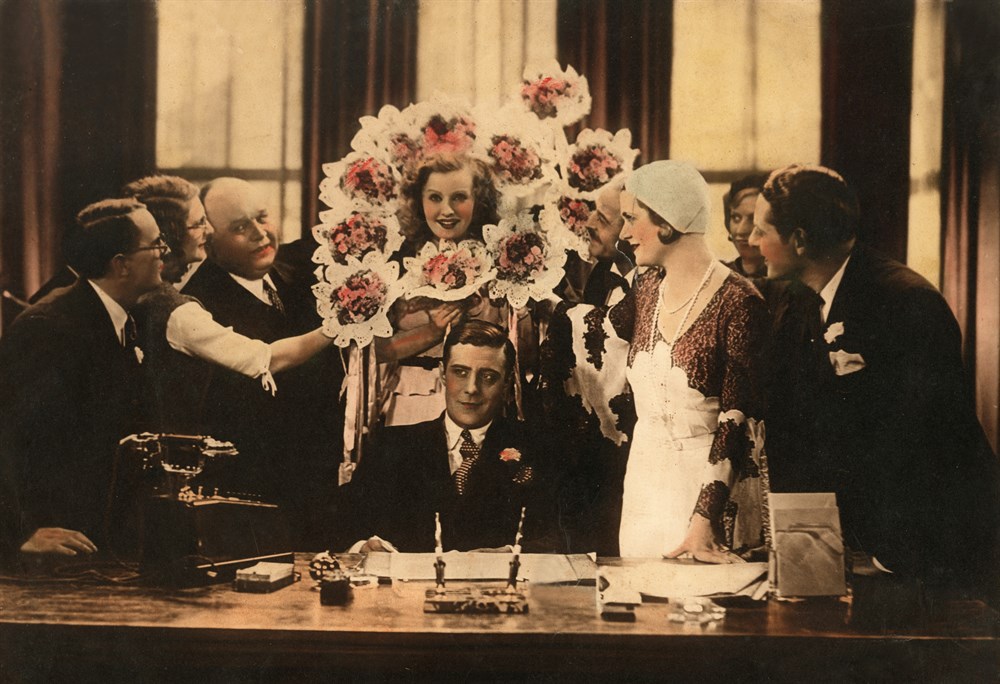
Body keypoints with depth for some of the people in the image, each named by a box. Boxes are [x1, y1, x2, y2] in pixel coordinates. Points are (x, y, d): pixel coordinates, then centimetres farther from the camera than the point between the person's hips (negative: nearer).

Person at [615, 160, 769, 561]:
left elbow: (738, 423, -19)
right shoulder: (646, 291, 7)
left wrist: (704, 521, -25)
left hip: (708, 494, -6)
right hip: (644, 493, 7)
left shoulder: (737, 302, -15)